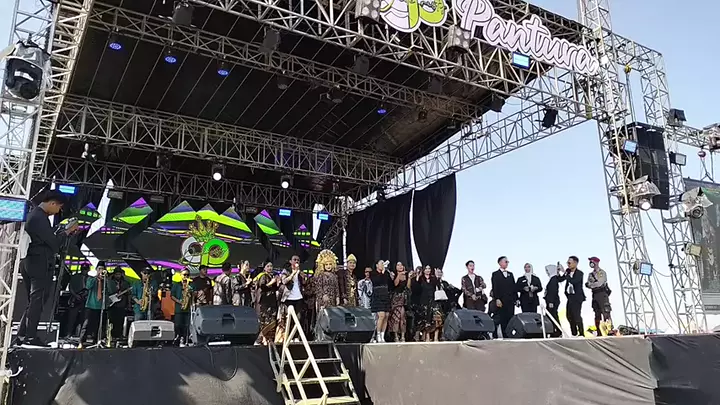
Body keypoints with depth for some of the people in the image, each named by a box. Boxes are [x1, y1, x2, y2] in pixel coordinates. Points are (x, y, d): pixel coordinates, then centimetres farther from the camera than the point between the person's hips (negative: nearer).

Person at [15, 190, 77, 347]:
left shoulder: (35, 214, 18)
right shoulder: (40, 218, -15)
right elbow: (53, 242, -15)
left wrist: (65, 231, 14)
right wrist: (68, 231, -3)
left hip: (31, 262, 10)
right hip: (39, 264, -10)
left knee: (33, 301, 13)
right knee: (37, 301, -6)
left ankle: (22, 335, 13)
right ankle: (31, 336, -4)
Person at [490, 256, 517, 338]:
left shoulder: (510, 274, 20)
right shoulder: (495, 274, 4)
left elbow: (514, 287, 17)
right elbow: (494, 288, -4)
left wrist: (516, 298, 8)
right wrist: (497, 299, -14)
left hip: (510, 301, 5)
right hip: (501, 301, -4)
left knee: (510, 319, 0)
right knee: (502, 321, -5)